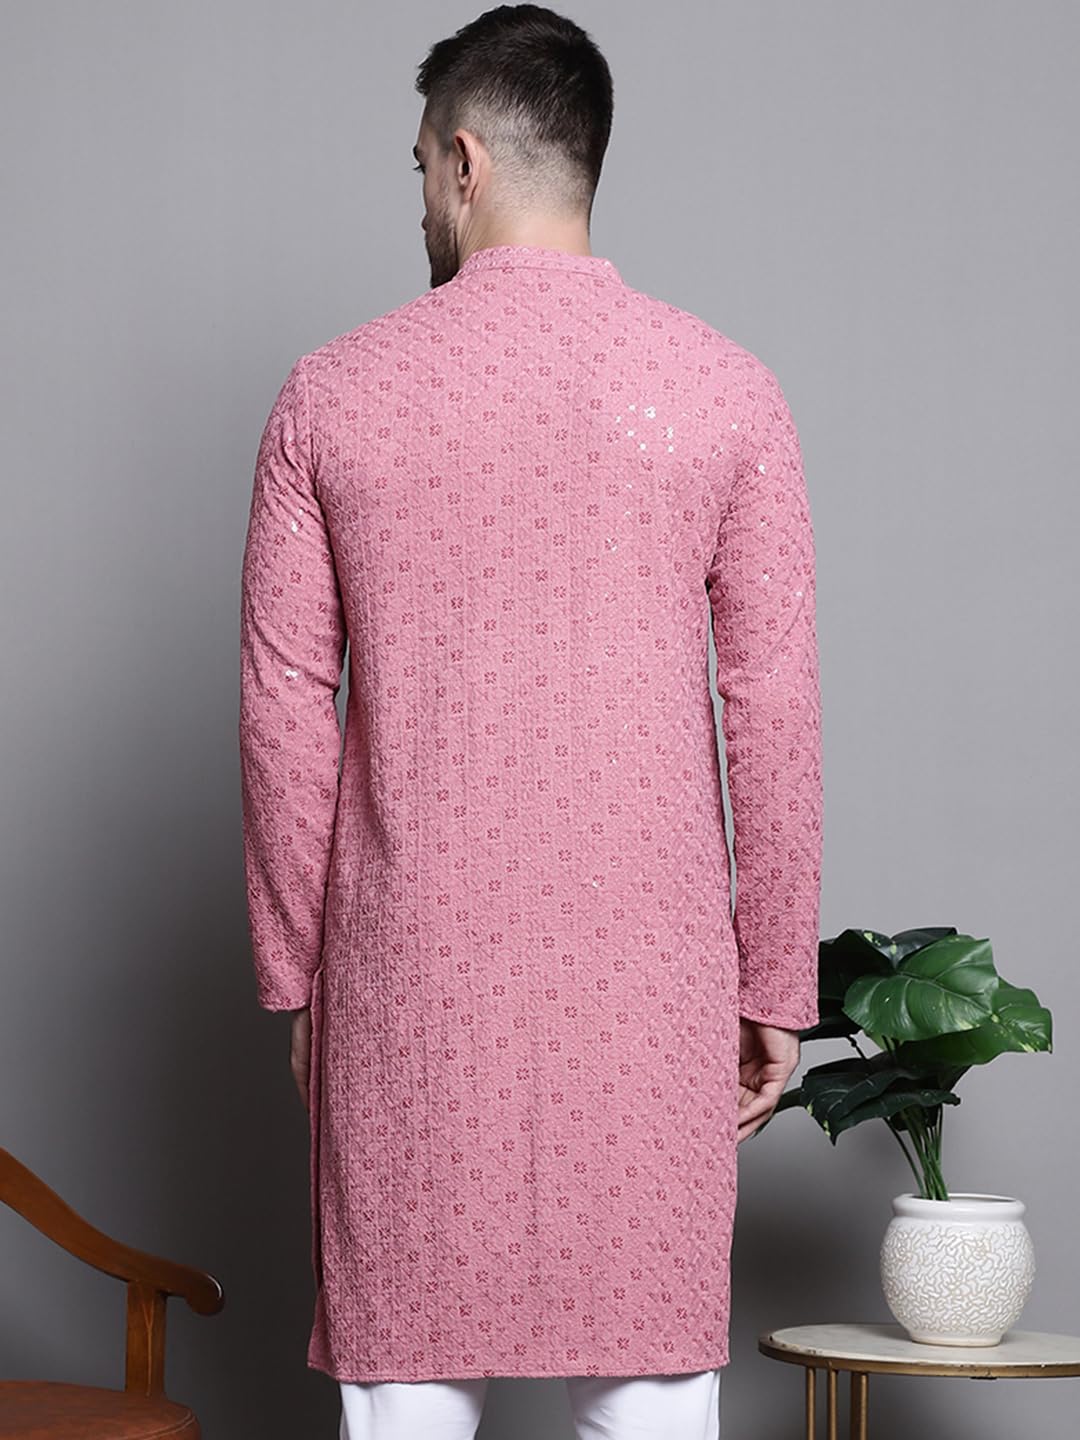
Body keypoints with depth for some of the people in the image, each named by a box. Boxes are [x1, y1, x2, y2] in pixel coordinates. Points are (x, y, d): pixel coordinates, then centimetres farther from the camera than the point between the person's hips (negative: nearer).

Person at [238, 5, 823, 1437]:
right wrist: (776, 985, 5)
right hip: (647, 972, 0)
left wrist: (293, 972, 10)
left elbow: (285, 706, 1)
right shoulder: (723, 389, -1)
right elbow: (774, 707, -2)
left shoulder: (334, 393, 0)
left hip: (409, 962, 0)